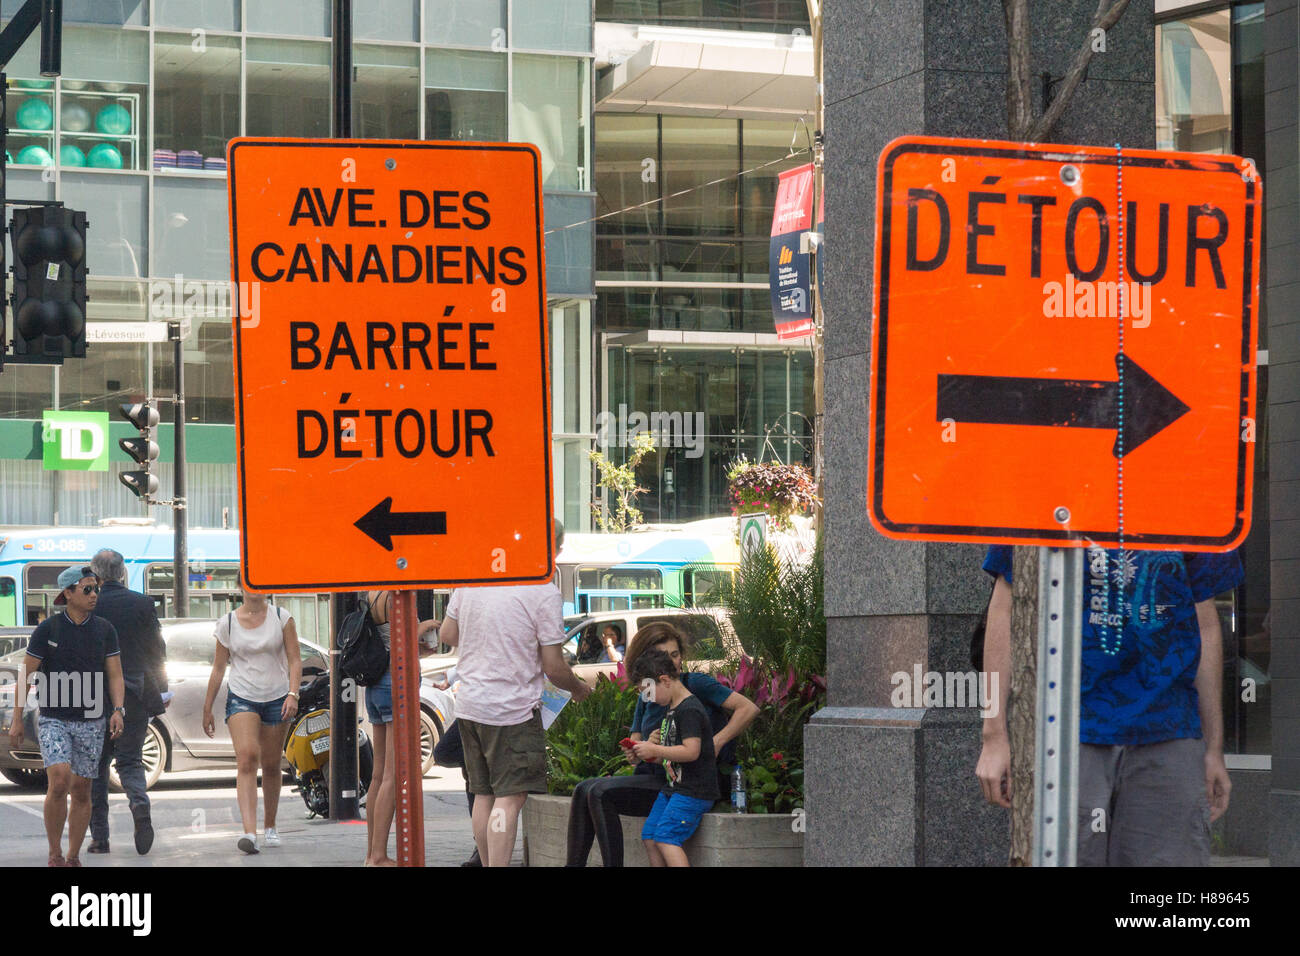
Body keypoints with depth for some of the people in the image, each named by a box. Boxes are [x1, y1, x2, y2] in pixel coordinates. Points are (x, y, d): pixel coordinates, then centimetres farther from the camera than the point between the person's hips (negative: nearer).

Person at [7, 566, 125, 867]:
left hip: (91, 722, 3)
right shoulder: (47, 629, -4)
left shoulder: (104, 630, 4)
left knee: (81, 792, 6)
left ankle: (73, 858, 19)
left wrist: (118, 711, -12)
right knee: (59, 782, -20)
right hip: (54, 720, -3)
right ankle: (54, 855, -7)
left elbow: (115, 675, 4)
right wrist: (17, 720, -2)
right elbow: (25, 676, 0)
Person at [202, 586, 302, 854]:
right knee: (246, 757, -20)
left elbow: (294, 660, 1)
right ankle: (249, 832, -31)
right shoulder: (227, 623, 3)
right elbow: (218, 669, 10)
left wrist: (293, 694, -14)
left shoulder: (281, 617, 3)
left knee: (271, 766, 8)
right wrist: (207, 709, 11)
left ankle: (270, 827, 28)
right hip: (241, 698, -1)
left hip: (276, 698, 1)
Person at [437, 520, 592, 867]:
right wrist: (579, 689, 9)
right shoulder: (544, 592, -13)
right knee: (509, 797, -6)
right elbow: (553, 668, -10)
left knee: (484, 794, 15)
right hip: (513, 709, -7)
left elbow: (448, 635, 14)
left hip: (469, 704, 7)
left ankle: (488, 864, 21)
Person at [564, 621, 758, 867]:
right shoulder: (646, 698, 16)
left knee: (600, 793, -23)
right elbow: (632, 756, 12)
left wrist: (715, 743, -20)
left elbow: (749, 709, -11)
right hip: (653, 777, 8)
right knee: (584, 790, -6)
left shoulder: (695, 684, -5)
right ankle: (573, 864, -10)